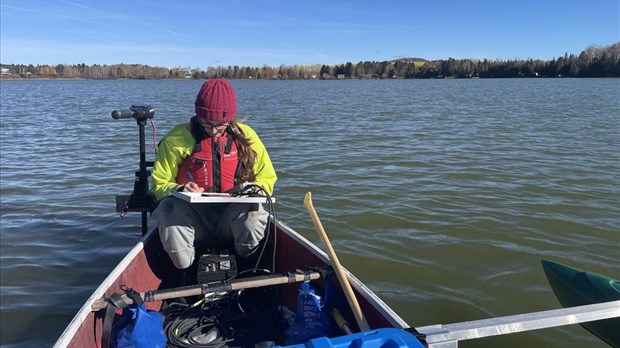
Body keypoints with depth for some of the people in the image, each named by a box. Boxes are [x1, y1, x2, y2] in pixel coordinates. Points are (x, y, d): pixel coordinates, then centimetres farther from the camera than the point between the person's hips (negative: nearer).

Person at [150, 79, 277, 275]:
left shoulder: (245, 136, 3)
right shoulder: (177, 139, -1)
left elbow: (267, 180, 8)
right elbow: (159, 184, 2)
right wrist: (180, 190, -20)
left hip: (233, 215, 1)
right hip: (193, 216, 0)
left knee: (254, 212, -32)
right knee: (169, 209, -32)